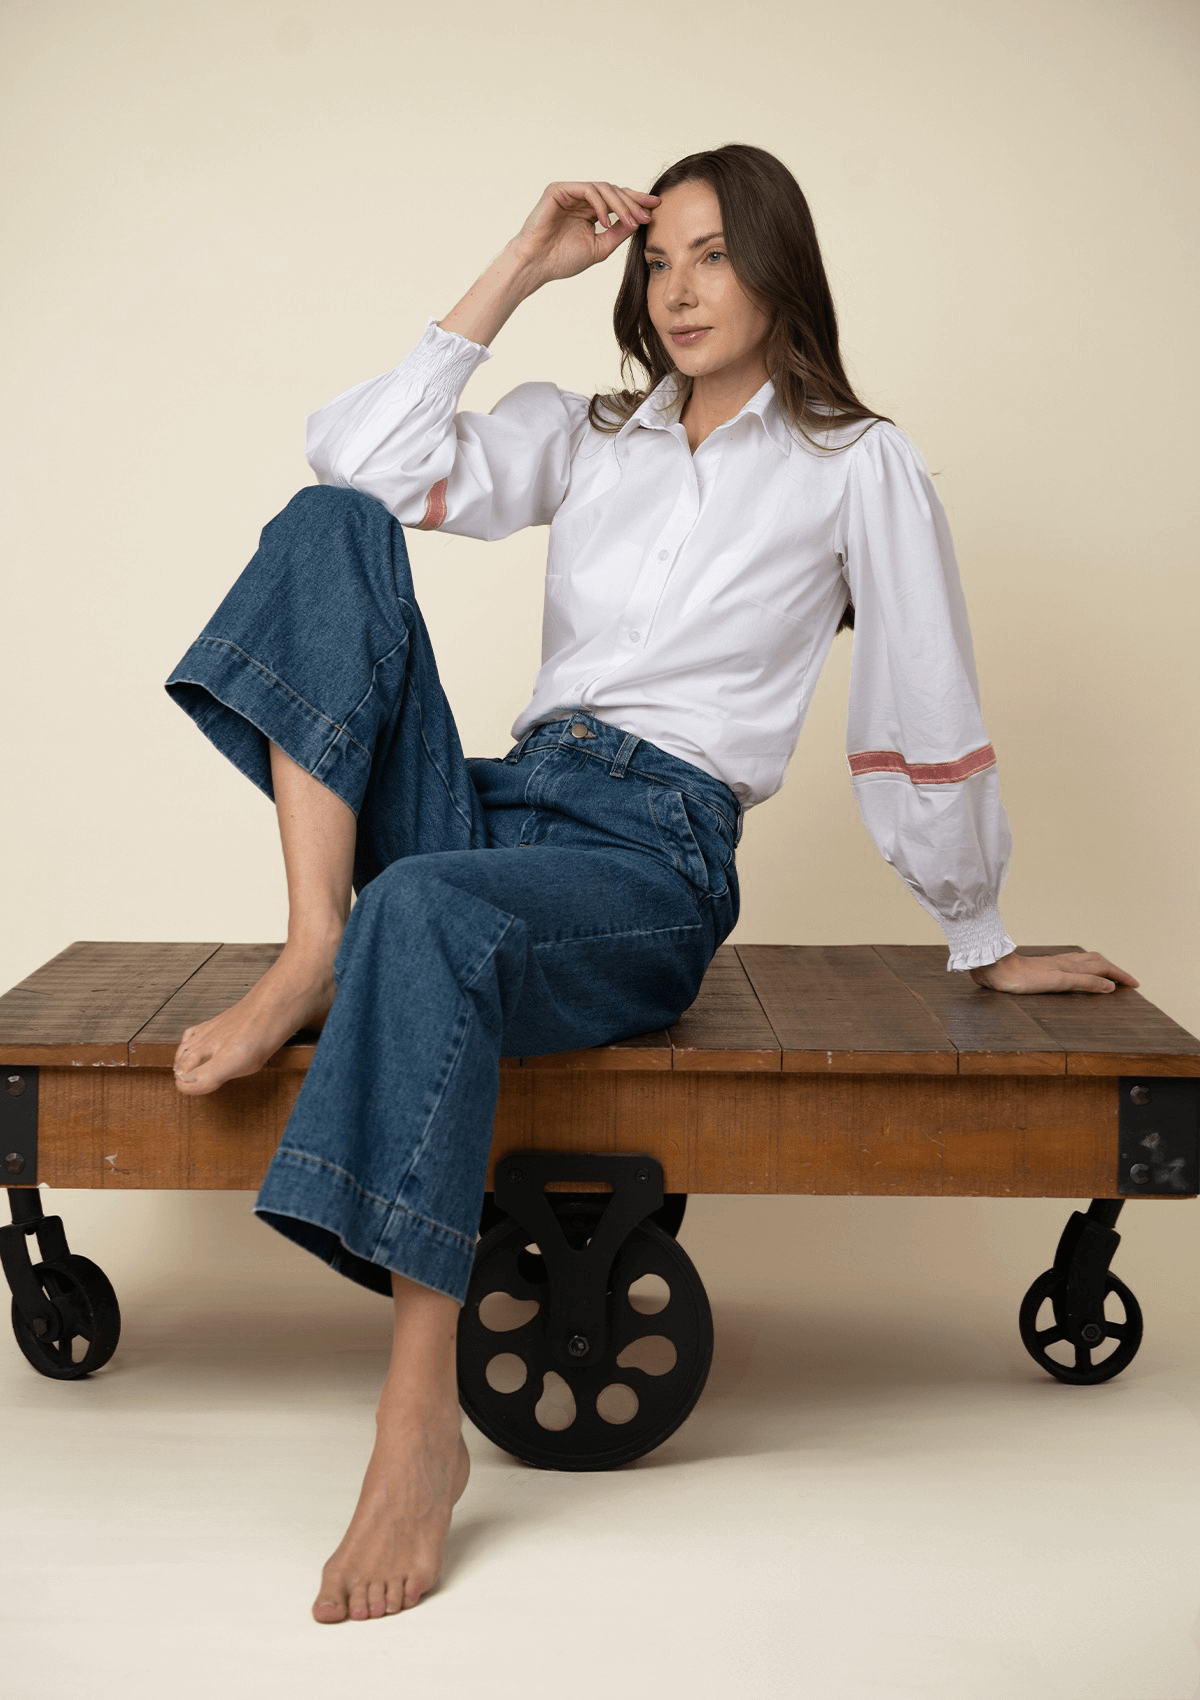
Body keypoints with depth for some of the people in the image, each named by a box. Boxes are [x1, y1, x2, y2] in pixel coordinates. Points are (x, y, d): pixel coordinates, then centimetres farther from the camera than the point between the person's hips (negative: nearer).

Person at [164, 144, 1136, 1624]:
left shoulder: (858, 466, 8)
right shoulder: (587, 436, 20)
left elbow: (925, 721, 11)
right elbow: (358, 455, 4)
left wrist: (985, 944, 15)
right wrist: (517, 271, 7)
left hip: (653, 867, -5)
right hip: (499, 808, 5)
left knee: (428, 909, -39)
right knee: (331, 526, -11)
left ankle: (421, 1422, -36)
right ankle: (311, 955, -24)